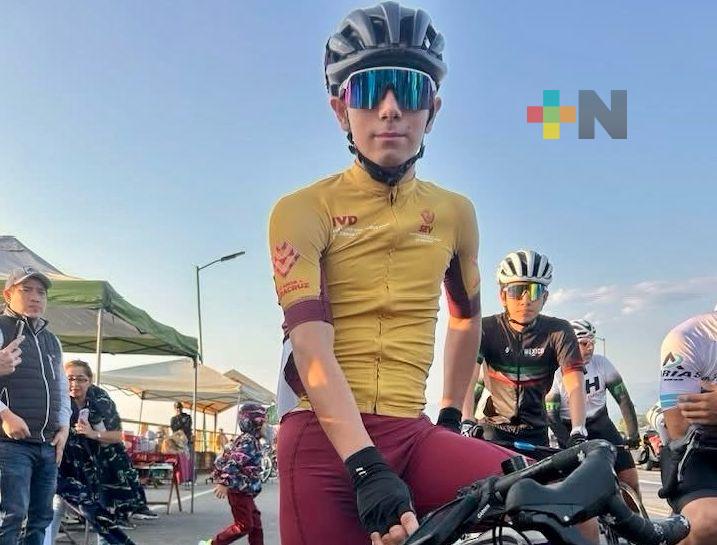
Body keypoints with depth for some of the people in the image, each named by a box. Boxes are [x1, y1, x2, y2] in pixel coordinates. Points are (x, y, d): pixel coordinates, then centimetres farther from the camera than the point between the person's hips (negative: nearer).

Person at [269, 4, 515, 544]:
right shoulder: (303, 211, -3)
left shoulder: (455, 212, 10)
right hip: (323, 439, -3)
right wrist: (367, 468, -26)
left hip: (412, 435, 3)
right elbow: (311, 346, -16)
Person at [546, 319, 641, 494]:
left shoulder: (602, 363, -10)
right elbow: (551, 415, -14)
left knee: (630, 478, -7)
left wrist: (633, 433, -16)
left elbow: (623, 398, -7)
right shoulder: (557, 373, -15)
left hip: (600, 423, 2)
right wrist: (570, 443, -25)